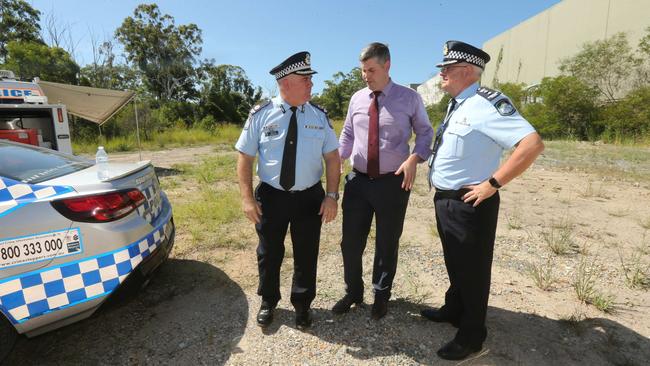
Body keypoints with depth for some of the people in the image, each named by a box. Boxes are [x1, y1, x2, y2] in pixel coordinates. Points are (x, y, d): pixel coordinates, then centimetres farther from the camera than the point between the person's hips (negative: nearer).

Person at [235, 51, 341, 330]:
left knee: (306, 254, 14)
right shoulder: (261, 115, -6)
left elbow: (332, 157, -2)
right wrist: (247, 197, -10)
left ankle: (302, 305, 40)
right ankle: (268, 302, 44)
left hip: (310, 197, 1)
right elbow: (245, 157, -4)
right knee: (269, 254, 16)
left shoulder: (319, 116, -2)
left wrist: (332, 195, -11)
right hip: (271, 196, -1)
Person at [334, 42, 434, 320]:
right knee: (351, 242, 10)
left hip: (393, 182, -2)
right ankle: (353, 291, 36)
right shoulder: (357, 99, 6)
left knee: (387, 244, 13)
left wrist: (415, 158, -15)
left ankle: (381, 295, 38)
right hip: (358, 181, 3)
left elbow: (425, 132, 4)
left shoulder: (409, 98, -2)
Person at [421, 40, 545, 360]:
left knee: (471, 269, 8)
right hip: (444, 199, 9)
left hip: (469, 203, -9)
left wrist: (492, 184, -24)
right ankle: (453, 310, 46)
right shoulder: (457, 105, 10)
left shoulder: (487, 103, -18)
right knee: (454, 262, 24)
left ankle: (471, 336, 28)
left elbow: (533, 144, -26)